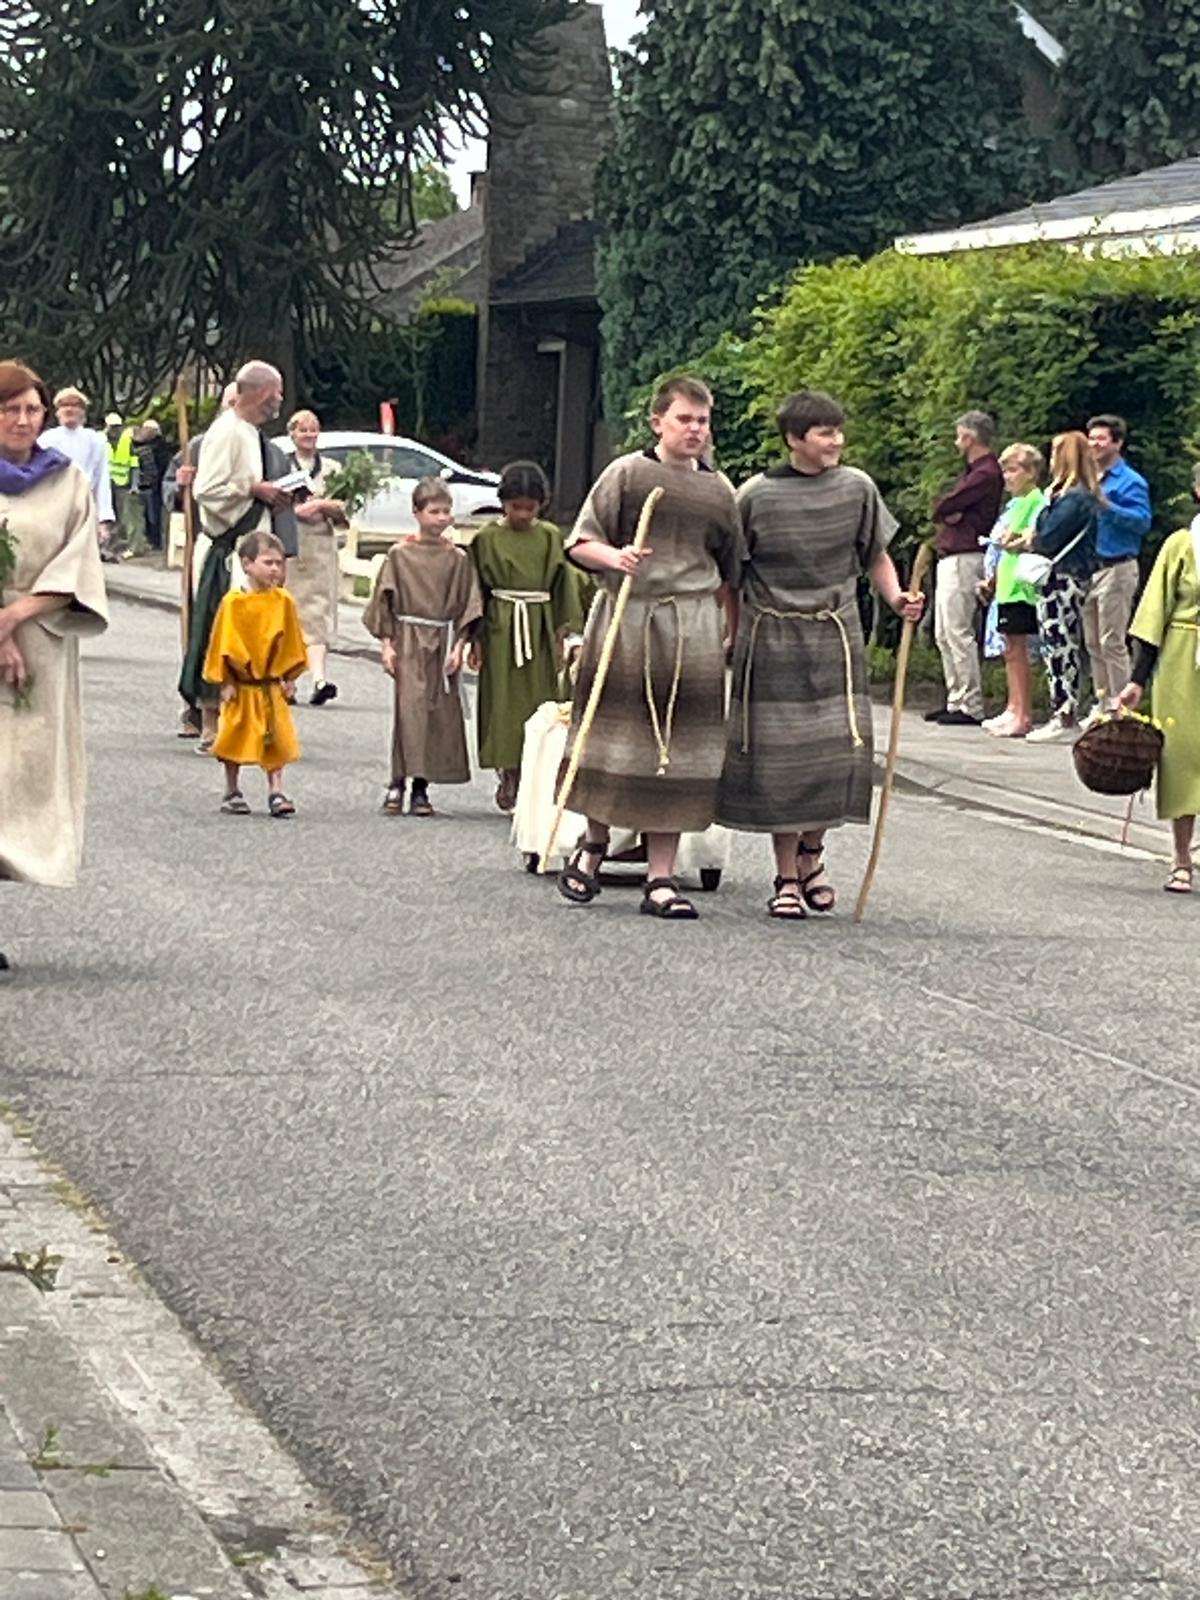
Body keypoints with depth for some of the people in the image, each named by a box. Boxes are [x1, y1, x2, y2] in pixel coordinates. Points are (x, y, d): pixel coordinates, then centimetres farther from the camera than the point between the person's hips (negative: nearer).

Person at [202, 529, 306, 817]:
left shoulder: (283, 602, -1)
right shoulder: (233, 603, -9)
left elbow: (290, 643, 8)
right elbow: (223, 644, -5)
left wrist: (289, 679, 7)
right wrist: (224, 682, -6)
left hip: (271, 686, 2)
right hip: (241, 688, -2)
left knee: (277, 742, 1)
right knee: (237, 740, 7)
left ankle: (276, 793, 7)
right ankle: (232, 793, 20)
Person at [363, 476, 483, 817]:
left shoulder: (458, 559, 5)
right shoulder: (400, 555, 1)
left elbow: (467, 607, 6)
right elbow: (385, 601, 4)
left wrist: (458, 647, -3)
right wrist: (386, 645, -2)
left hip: (442, 644, 2)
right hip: (409, 642, -2)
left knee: (441, 714, 1)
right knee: (409, 708, -12)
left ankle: (421, 788, 8)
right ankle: (397, 783, -7)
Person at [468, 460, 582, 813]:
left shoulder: (550, 537, 6)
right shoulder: (488, 538, 0)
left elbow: (563, 586, 10)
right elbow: (476, 590, 2)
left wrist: (565, 629, 2)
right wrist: (475, 638, -3)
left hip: (540, 629, 2)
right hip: (500, 628, -2)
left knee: (540, 699, 1)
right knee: (504, 701, -2)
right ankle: (507, 777, 4)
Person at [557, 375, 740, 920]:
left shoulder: (718, 490, 12)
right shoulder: (626, 473, 1)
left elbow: (729, 574, 18)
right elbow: (579, 542, 0)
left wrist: (731, 633, 14)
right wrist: (612, 556, -19)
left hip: (692, 628, 3)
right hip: (625, 616, -2)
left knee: (678, 746, 0)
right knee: (614, 733, 1)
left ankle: (661, 877, 4)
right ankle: (594, 841, 27)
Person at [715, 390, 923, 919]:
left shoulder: (857, 488, 3)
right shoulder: (757, 495, -5)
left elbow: (875, 557, 14)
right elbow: (729, 573, 3)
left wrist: (897, 598, -2)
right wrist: (727, 637, 0)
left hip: (836, 636, 2)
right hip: (772, 639, -2)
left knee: (842, 751, -7)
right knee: (778, 756, -1)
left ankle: (812, 853, 18)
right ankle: (786, 879, 11)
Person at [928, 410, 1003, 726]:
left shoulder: (985, 473, -14)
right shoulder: (973, 471, 20)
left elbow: (942, 507, -17)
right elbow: (942, 510, 14)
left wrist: (943, 511, 4)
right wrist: (949, 514, -6)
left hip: (964, 559, -11)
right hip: (949, 558, 11)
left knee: (958, 633, -12)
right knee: (943, 634, 13)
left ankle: (970, 707, -12)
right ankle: (956, 701, 17)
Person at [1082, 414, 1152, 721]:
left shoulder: (1130, 482, -7)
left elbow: (1143, 521, -19)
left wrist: (1106, 506, -26)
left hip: (1117, 568, -8)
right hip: (1087, 569, 8)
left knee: (1112, 641, -9)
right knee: (1093, 643, 11)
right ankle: (1102, 703, 18)